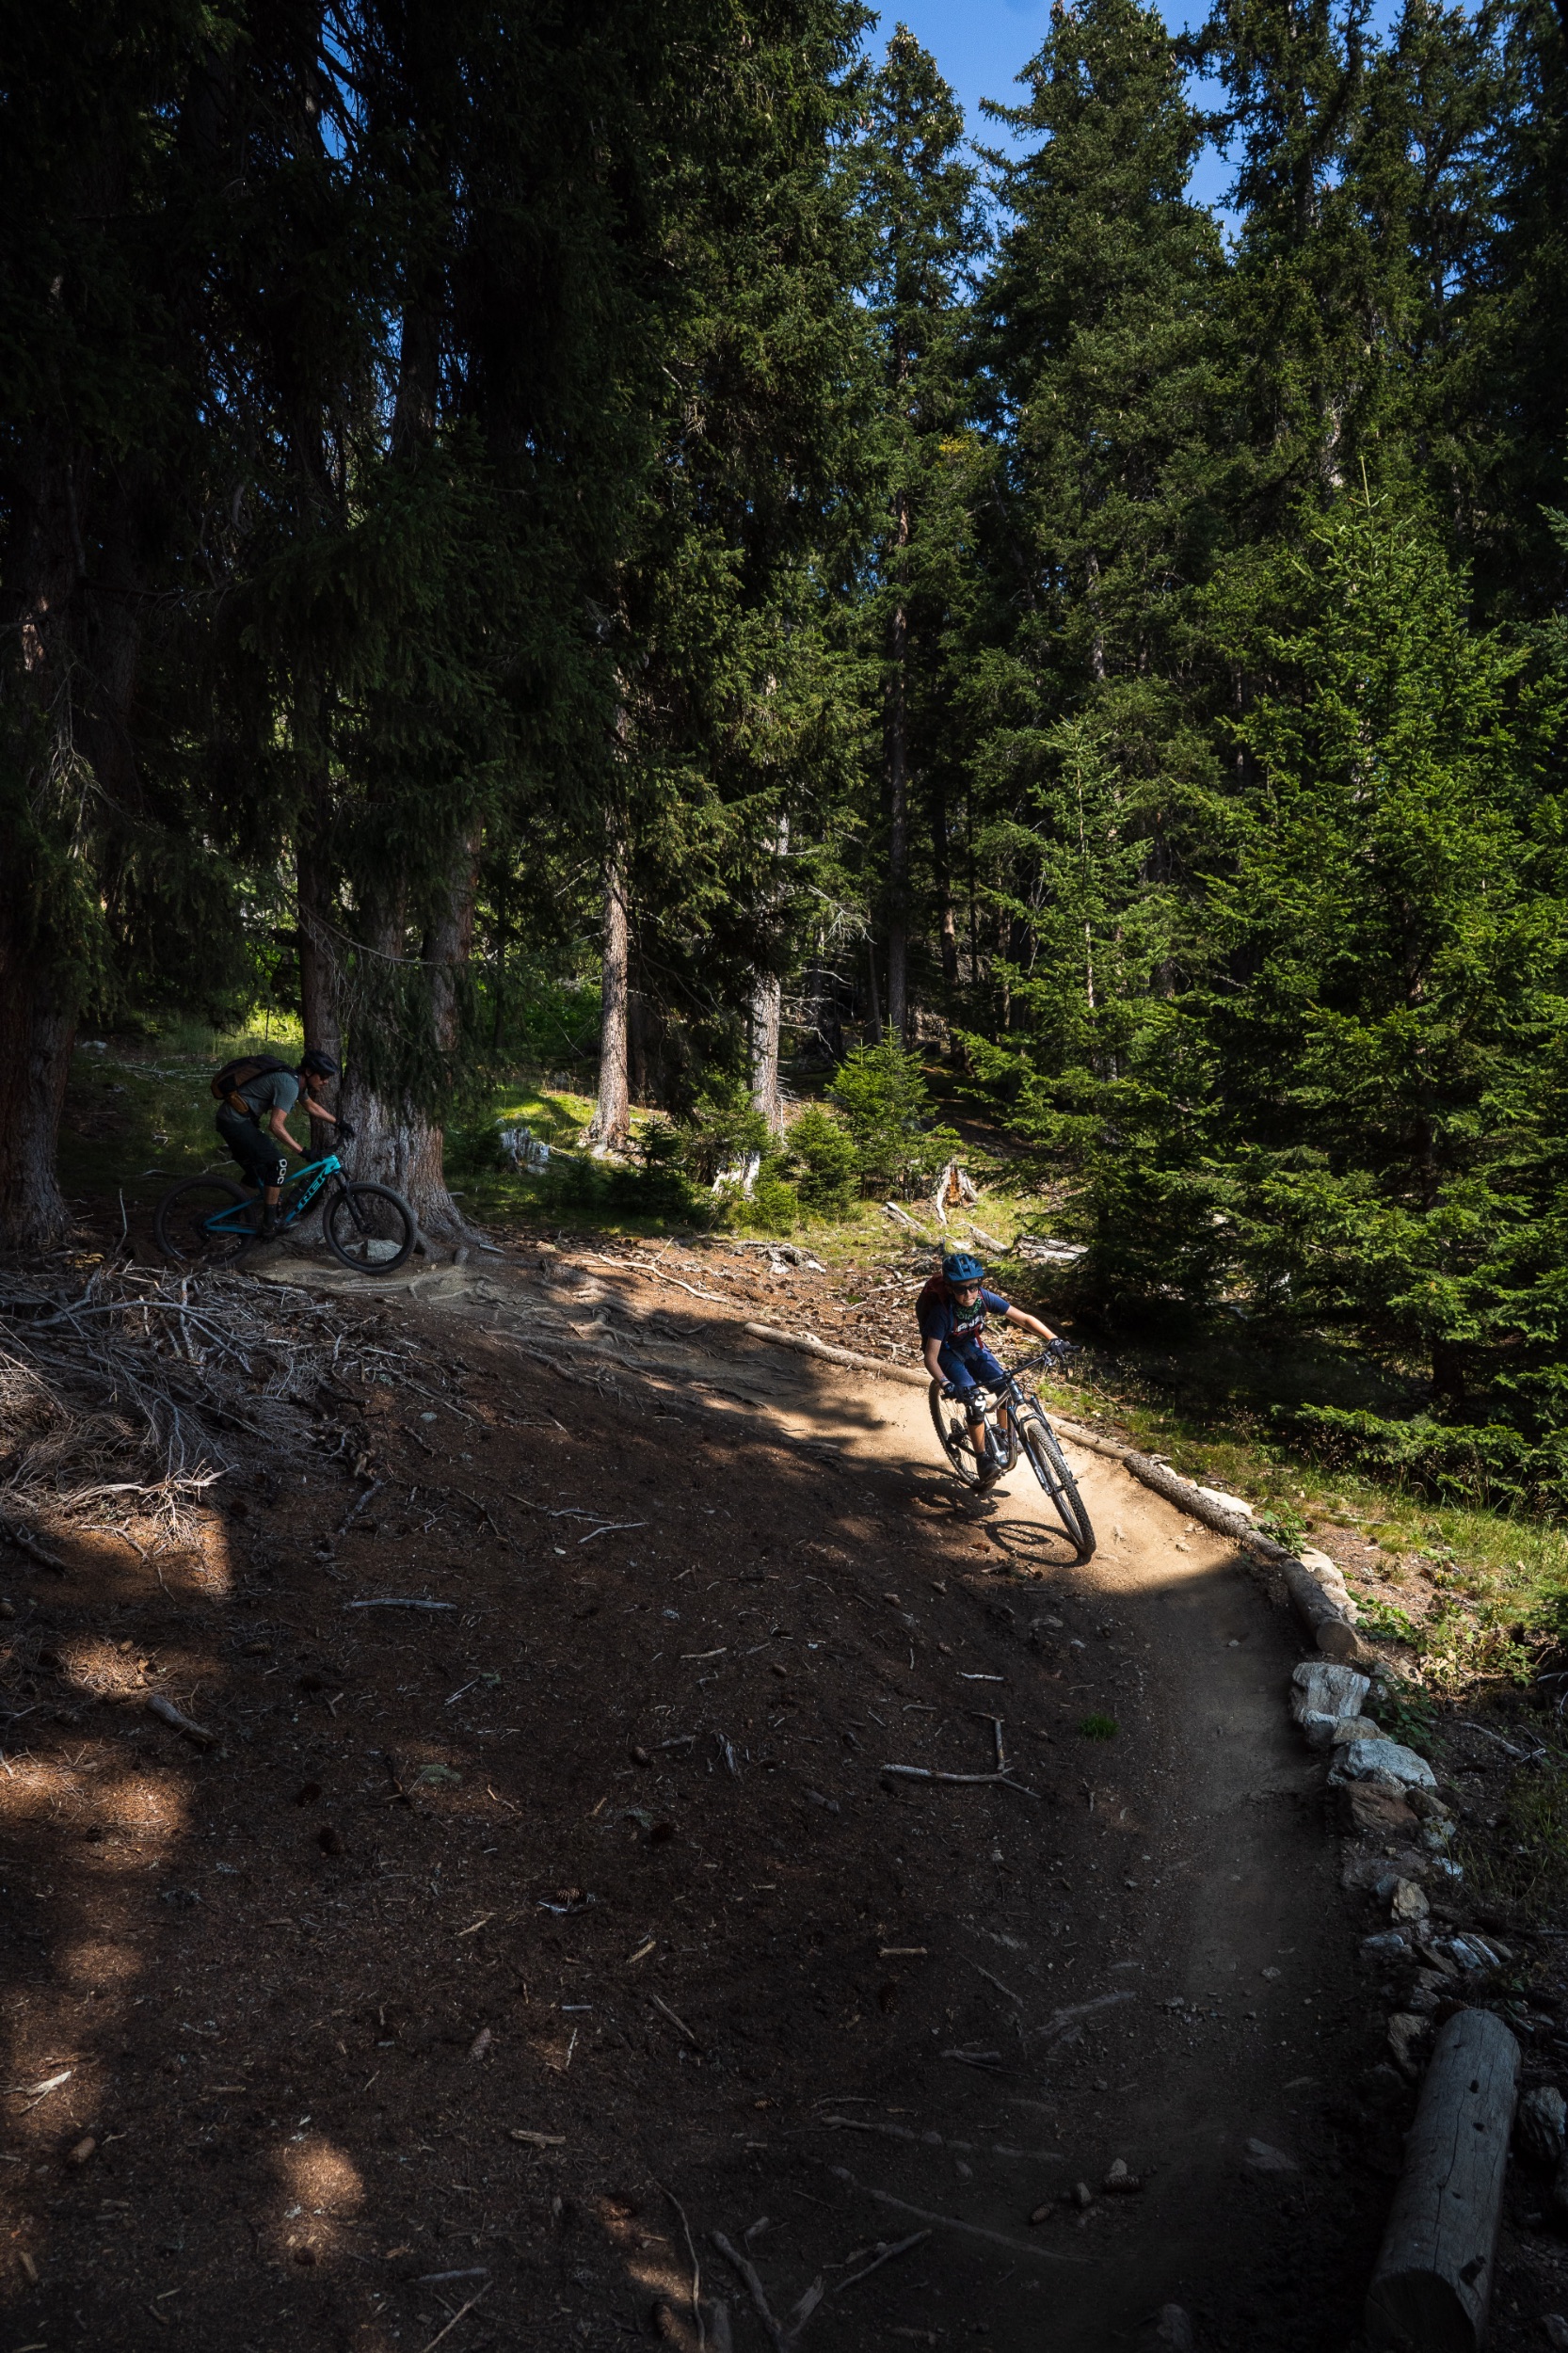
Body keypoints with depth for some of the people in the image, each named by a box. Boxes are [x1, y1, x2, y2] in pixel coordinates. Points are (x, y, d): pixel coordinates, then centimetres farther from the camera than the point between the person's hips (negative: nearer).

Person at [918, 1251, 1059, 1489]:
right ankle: (983, 1458, -8)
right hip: (947, 1352, -4)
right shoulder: (942, 1311, -34)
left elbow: (1025, 1319, -21)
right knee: (973, 1398, -23)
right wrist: (947, 1385, -49)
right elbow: (930, 1357, -34)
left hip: (972, 1345, 4)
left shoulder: (984, 1298, -25)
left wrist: (1053, 1340, -34)